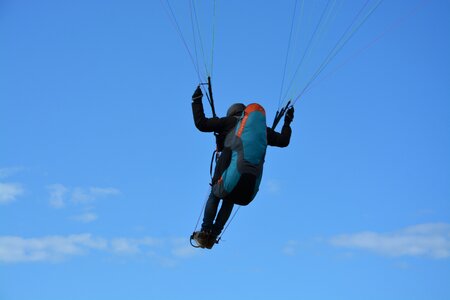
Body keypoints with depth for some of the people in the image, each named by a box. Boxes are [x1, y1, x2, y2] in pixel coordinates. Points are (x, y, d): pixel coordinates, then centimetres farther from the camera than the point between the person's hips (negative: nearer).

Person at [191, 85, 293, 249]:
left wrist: (197, 100, 16)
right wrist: (287, 122, 40)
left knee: (215, 196, 20)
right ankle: (213, 235, 14)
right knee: (229, 201, 21)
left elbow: (201, 124, 6)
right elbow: (283, 141, 26)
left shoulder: (228, 122, 13)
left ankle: (205, 232, 10)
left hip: (226, 167, -2)